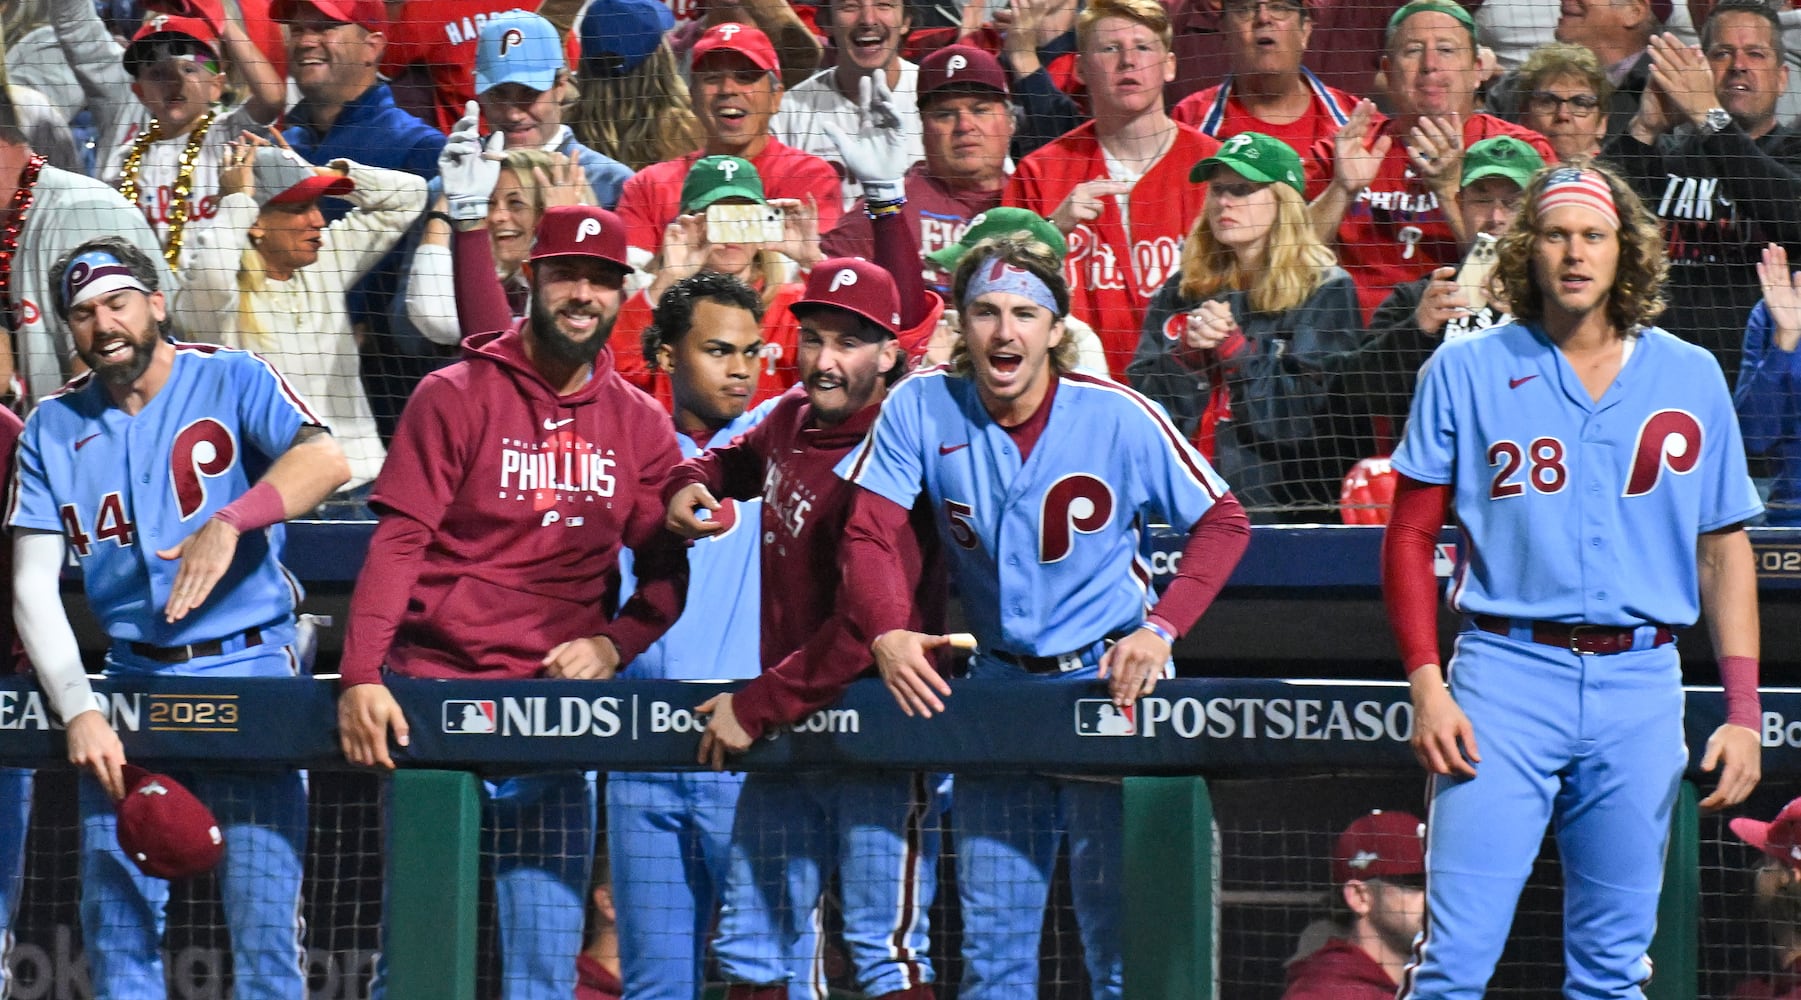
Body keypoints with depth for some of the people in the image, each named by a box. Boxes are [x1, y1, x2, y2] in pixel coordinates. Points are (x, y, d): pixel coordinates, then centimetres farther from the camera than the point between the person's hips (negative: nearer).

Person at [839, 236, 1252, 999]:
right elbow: (868, 533, -9)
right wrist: (887, 633, -28)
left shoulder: (1119, 418, -12)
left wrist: (1162, 629, -18)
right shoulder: (922, 408, -7)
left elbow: (1222, 522, -4)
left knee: (1121, 936, -3)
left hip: (1110, 679, -3)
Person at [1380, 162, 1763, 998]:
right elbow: (1410, 536, 4)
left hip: (1641, 685, 2)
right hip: (1507, 674, -2)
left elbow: (1724, 550, 11)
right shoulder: (1466, 371, 4)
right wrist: (1427, 688, -7)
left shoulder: (1691, 378, 9)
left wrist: (1743, 710, 4)